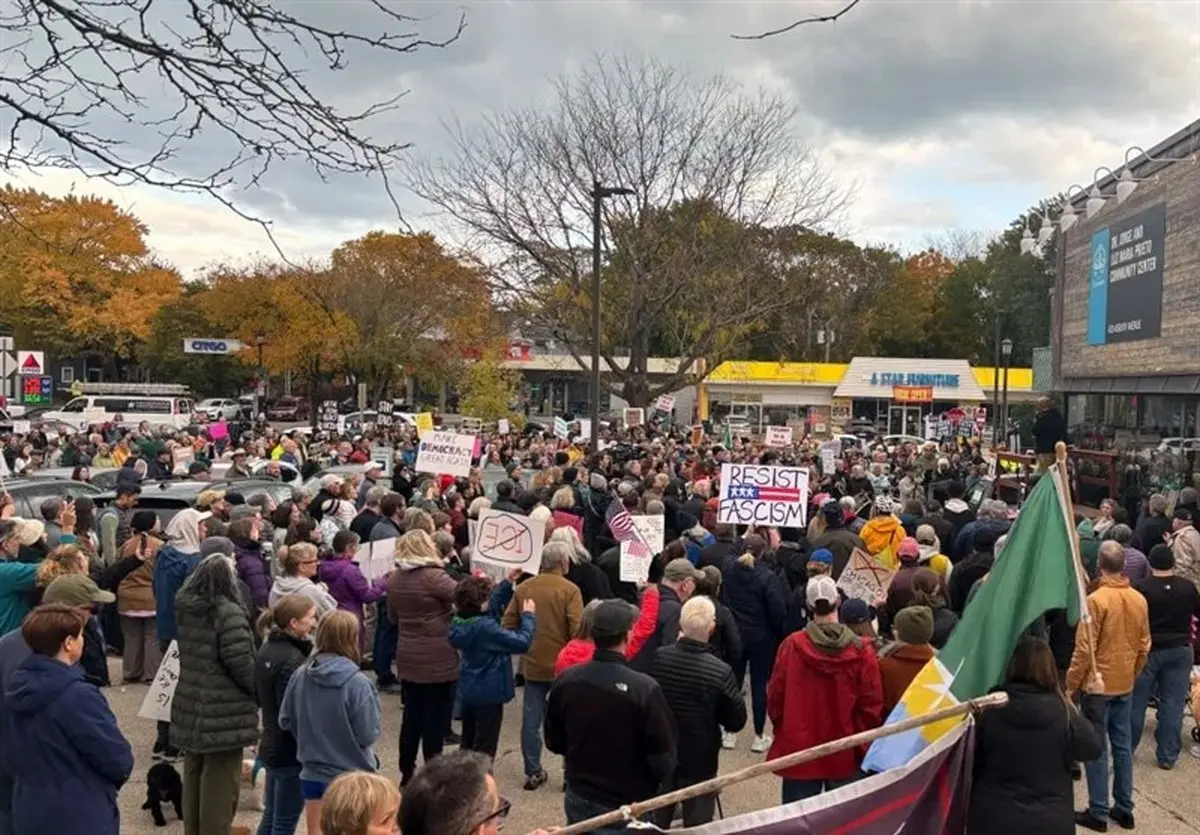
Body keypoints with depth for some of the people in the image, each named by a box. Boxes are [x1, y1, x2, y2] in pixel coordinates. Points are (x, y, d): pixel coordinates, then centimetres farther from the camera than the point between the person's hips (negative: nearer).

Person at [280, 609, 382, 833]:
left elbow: (285, 720, 2)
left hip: (313, 773, 4)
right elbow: (369, 734, -18)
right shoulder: (356, 682, -23)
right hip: (351, 776, -4)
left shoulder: (300, 675, -9)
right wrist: (373, 701, -3)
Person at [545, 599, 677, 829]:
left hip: (579, 799, 4)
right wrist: (652, 782, 4)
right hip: (628, 806, -4)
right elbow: (664, 757, -17)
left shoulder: (566, 680, -12)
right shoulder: (644, 688, -26)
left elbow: (554, 741, 3)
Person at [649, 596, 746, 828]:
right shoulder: (720, 671, -26)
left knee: (657, 818, 23)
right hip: (699, 759, -3)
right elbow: (736, 722, -14)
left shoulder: (658, 658, -16)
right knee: (697, 823, 14)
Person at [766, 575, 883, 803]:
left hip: (798, 750, -1)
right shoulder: (860, 650, -11)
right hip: (845, 754, 1)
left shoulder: (792, 645, -12)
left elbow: (775, 697, -4)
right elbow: (872, 706, -6)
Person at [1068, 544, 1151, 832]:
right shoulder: (1140, 600, 0)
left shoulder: (1096, 599, -19)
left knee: (1097, 749, 2)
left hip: (1097, 685, -6)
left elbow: (1084, 648, -18)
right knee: (1122, 747, 14)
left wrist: (1070, 684, -8)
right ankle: (1124, 809, 22)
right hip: (1125, 685, 6)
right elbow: (1144, 646, 9)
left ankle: (1098, 813, 8)